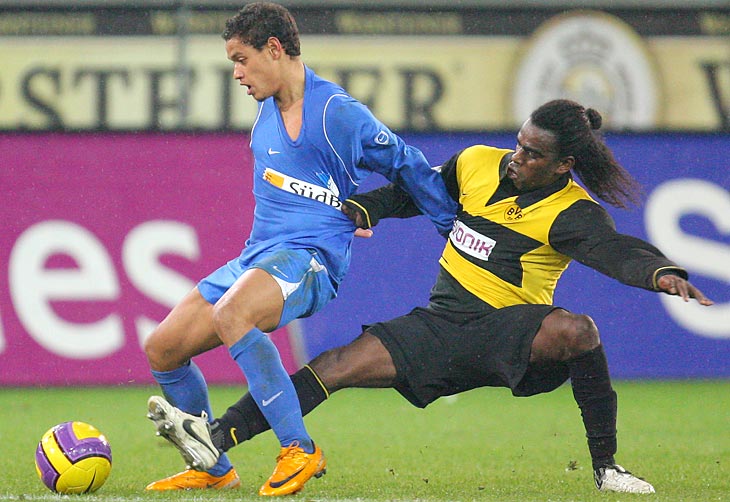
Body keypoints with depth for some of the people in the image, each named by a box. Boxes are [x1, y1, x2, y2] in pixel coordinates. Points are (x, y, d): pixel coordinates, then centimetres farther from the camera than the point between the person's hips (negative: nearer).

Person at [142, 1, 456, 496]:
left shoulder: (337, 112, -10)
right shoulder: (268, 109, 14)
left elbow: (408, 166, -2)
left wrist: (461, 234, 3)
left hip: (309, 258, -9)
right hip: (256, 254, 9)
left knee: (231, 314, -38)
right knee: (163, 349, 3)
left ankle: (300, 450, -32)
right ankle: (214, 469, 17)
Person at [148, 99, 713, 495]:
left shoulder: (571, 214, -11)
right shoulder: (478, 164, 5)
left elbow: (617, 250, -30)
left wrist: (661, 272, -51)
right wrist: (362, 209, 4)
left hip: (508, 333, -4)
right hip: (439, 323, 5)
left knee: (576, 329, -36)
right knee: (337, 365, -13)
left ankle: (606, 466, -21)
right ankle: (220, 437, -15)